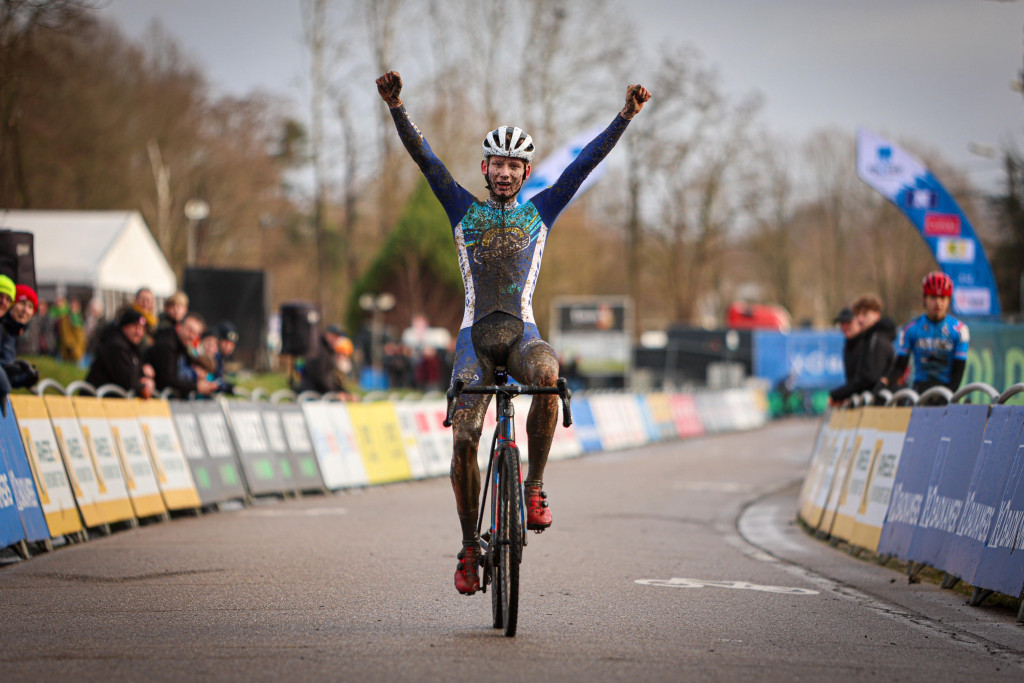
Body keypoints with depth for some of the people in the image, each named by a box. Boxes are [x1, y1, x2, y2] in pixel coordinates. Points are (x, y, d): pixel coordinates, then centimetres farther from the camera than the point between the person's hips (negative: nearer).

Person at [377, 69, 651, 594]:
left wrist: (627, 115, -4)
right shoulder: (463, 209, 12)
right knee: (464, 439, -13)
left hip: (522, 332, 0)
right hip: (475, 336, 1)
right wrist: (396, 107, -12)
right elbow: (423, 157, 1)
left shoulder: (541, 211, 13)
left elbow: (588, 160, 5)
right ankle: (470, 547, 4)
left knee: (546, 373, -36)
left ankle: (535, 486, -22)